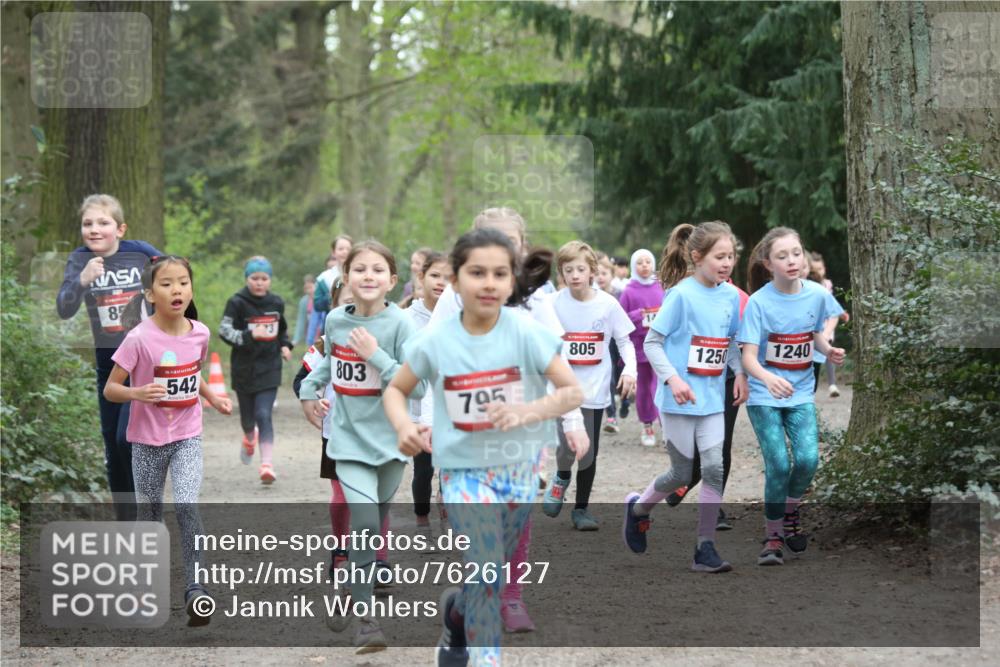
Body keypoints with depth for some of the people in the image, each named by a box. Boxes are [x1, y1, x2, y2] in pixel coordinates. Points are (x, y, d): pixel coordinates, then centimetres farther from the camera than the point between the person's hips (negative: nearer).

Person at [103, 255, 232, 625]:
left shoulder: (199, 332, -4)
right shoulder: (139, 338, -18)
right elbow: (110, 389, -13)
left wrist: (213, 397, 2)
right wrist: (138, 393, -32)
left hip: (187, 437, 2)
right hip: (148, 440, -2)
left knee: (187, 507, -16)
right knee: (150, 514, 11)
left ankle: (196, 588, -11)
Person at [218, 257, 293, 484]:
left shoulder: (276, 302, 5)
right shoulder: (237, 302, -8)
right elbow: (224, 330, -15)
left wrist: (285, 345, 5)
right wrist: (249, 336, -29)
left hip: (269, 368, 1)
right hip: (244, 368, -1)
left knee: (264, 415, -11)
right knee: (247, 415, 14)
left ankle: (267, 465, -16)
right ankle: (249, 439, 50)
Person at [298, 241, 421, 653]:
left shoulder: (400, 325, -12)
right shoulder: (335, 320, 0)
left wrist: (376, 356, -21)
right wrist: (309, 388, 13)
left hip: (389, 440, -1)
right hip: (350, 438, 1)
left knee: (373, 528, 12)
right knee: (364, 524, -16)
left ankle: (351, 597, 35)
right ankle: (365, 618, -11)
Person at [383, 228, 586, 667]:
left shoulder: (525, 331, -14)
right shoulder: (435, 340, -10)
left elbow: (573, 391, -13)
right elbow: (396, 390, 4)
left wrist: (528, 412, -31)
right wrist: (404, 426, -16)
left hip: (522, 466, 2)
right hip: (464, 469, -2)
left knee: (493, 571, 16)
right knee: (487, 571, -13)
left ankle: (456, 608, 48)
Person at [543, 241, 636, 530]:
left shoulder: (608, 304, -4)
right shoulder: (554, 303, -5)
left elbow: (625, 341, 4)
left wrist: (630, 370, -11)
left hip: (595, 389, 1)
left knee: (589, 453, 8)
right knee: (567, 446, -17)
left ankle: (581, 509, 25)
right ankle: (562, 478, 18)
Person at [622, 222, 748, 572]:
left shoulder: (730, 295, 3)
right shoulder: (681, 295, -14)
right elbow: (652, 343, -12)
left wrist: (740, 374, 1)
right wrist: (673, 378, -24)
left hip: (712, 398, 5)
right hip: (679, 399, -5)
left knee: (714, 468, -7)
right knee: (682, 473, 5)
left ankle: (705, 548, 0)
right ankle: (638, 507, 34)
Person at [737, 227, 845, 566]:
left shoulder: (817, 295, -6)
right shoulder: (759, 301, -16)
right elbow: (749, 356, -19)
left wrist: (829, 351, -8)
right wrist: (768, 378, -39)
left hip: (801, 392, 3)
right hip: (764, 395, -3)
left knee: (807, 459, -13)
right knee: (778, 464, -13)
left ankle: (790, 511, 18)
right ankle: (773, 536, 6)